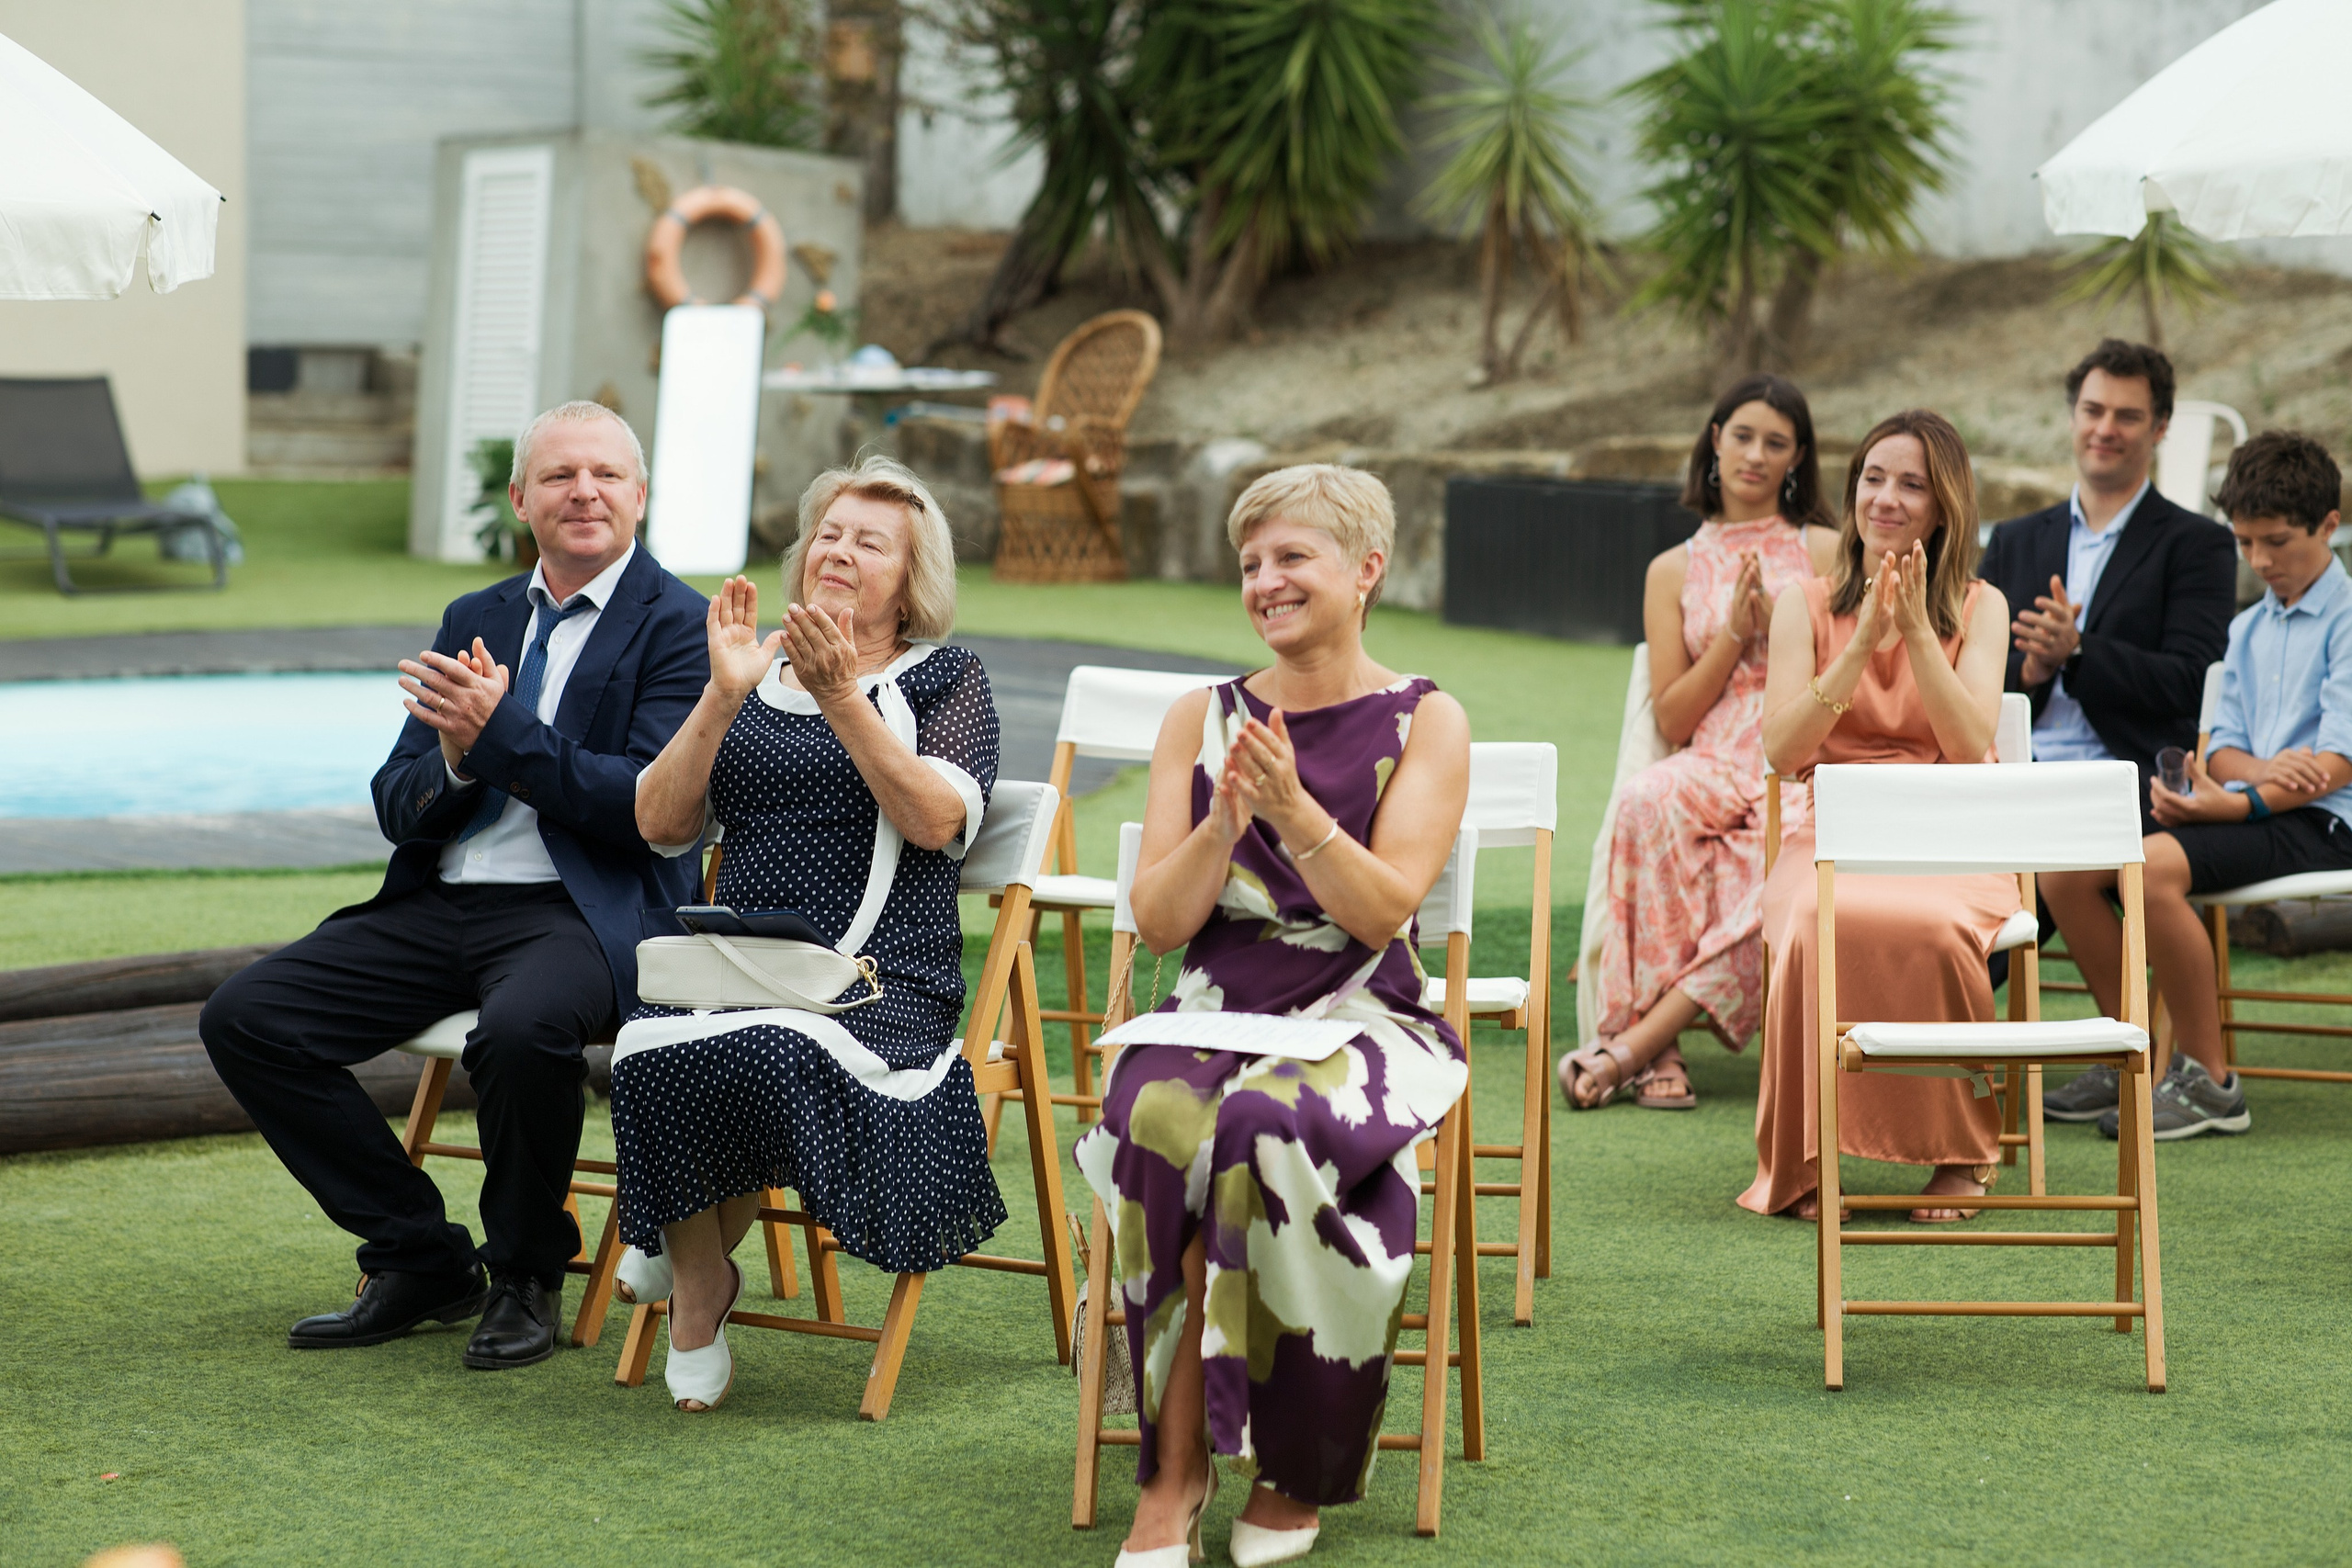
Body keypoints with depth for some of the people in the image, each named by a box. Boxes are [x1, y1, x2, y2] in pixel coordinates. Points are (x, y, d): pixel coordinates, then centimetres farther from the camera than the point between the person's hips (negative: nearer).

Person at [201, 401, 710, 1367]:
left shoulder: (678, 627, -2)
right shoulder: (476, 621, 17)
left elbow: (647, 805, -15)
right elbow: (398, 808, 13)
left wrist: (499, 729, -21)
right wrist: (457, 753, -10)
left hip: (585, 914, -7)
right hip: (441, 906, 7)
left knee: (522, 1028, -39)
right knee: (244, 1018, -9)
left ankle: (527, 1276, -10)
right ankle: (421, 1261, 3)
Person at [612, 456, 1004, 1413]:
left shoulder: (945, 681, 10)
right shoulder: (754, 679, 19)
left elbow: (937, 819, -9)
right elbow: (661, 824, 7)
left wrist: (843, 700, -17)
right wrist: (723, 696, -5)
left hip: (881, 976, -3)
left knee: (770, 1050, -35)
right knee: (653, 1053, -31)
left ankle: (698, 1260, -5)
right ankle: (698, 1290, -7)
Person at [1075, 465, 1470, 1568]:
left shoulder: (1424, 723, 5)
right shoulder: (1202, 719, 13)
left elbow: (1383, 910, -7)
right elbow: (1159, 922, 6)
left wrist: (1293, 806, -21)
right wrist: (1224, 820, -11)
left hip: (1362, 1021, -2)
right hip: (1214, 1014, 2)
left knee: (1270, 1128, -36)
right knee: (1163, 1124, -34)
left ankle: (1296, 1473, -18)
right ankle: (1176, 1471, -24)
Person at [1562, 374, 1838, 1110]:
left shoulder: (1827, 553, 13)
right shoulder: (1675, 571, 17)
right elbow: (1672, 719, 9)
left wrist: (1776, 628, -5)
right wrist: (1734, 634, -3)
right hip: (1712, 767, 1)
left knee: (1774, 880, -36)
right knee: (1649, 800, -36)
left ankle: (1629, 1045, -34)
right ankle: (1658, 1051, -36)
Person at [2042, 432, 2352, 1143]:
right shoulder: (2246, 630, 22)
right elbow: (2225, 746, 14)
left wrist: (2235, 803, -24)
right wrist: (2261, 768, -12)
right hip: (2243, 807, 8)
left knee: (2152, 865, -33)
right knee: (2063, 864, -13)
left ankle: (2208, 1080, -21)